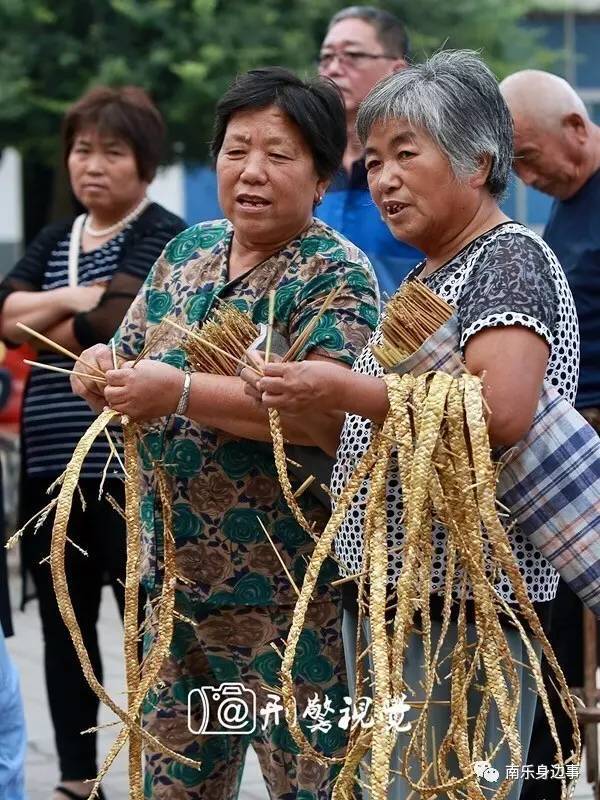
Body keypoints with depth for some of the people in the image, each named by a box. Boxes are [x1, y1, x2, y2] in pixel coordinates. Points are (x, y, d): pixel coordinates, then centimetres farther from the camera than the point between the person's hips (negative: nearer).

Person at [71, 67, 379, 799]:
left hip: (286, 594, -7)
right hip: (174, 577, 7)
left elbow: (328, 415, -24)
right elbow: (134, 367, 16)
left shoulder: (334, 275, -10)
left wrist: (182, 393, -29)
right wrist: (100, 370, -8)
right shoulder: (189, 250, 11)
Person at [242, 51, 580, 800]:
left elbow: (501, 415, -26)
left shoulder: (509, 260, -10)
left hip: (458, 606, -10)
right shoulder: (427, 275, 18)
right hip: (383, 592, 10)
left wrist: (344, 388, -22)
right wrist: (295, 392, 11)